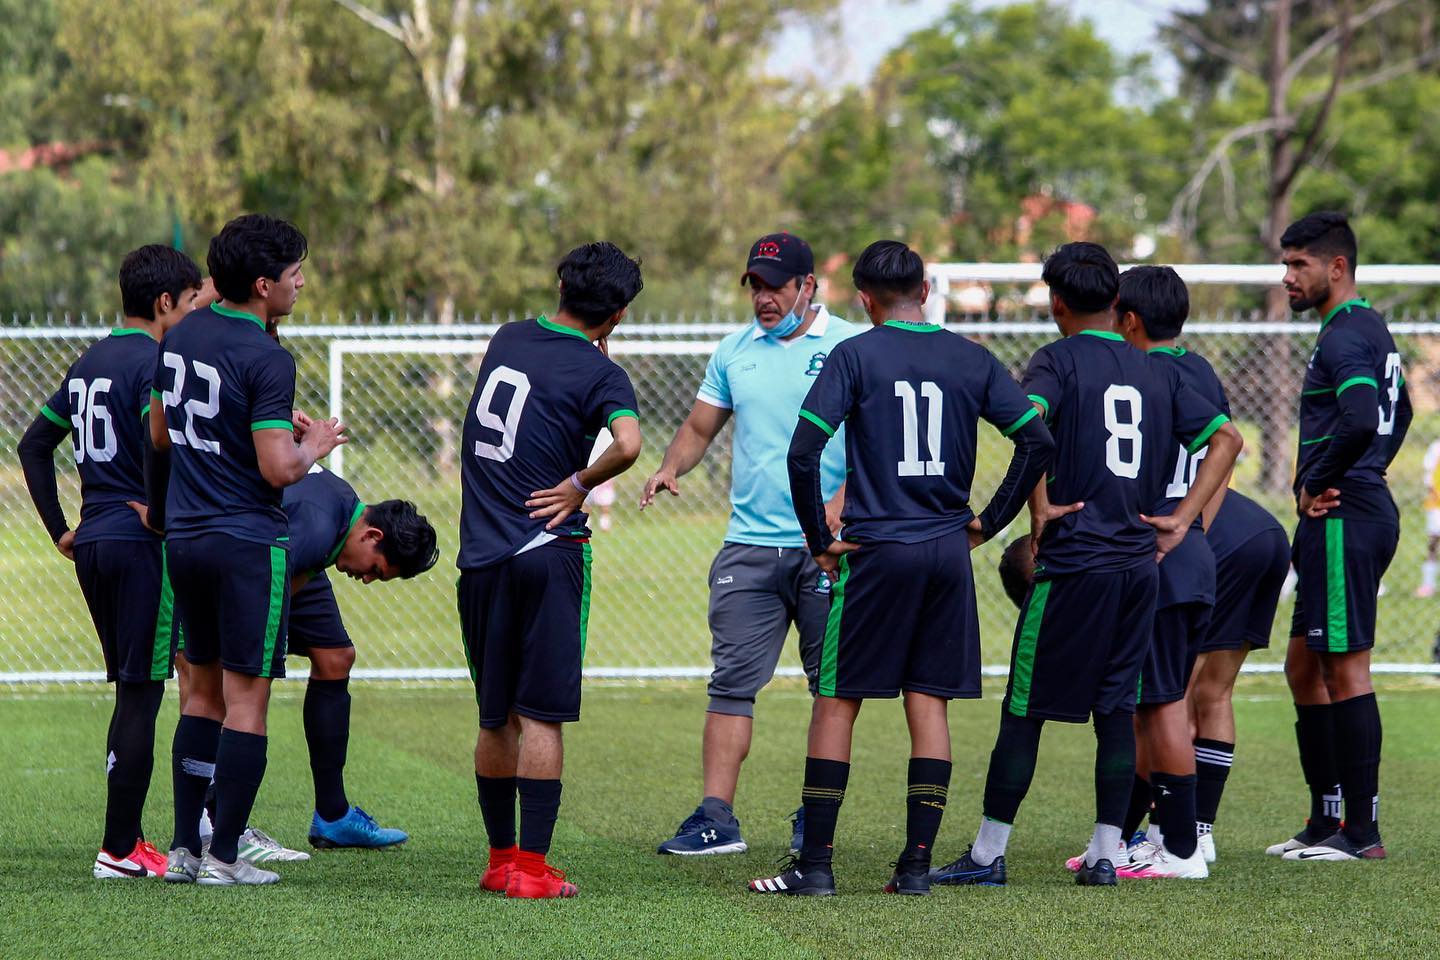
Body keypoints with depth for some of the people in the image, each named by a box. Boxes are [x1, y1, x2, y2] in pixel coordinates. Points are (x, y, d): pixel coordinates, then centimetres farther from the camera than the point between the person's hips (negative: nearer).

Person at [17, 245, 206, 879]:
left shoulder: (89, 363, 15)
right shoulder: (152, 364, -11)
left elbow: (33, 445, 21)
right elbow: (160, 457, -24)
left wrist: (60, 530, 20)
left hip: (92, 545, 9)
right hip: (142, 544, -9)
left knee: (131, 690, 15)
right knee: (142, 694, -5)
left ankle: (127, 837, 17)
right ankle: (120, 850, -6)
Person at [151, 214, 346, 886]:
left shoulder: (179, 337, 7)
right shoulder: (266, 360, -17)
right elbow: (278, 470, -21)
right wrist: (314, 445, 0)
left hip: (184, 538, 8)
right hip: (247, 541, -8)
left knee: (203, 690, 15)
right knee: (247, 697, -2)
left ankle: (183, 848, 14)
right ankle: (224, 857, -2)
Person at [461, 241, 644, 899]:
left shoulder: (508, 339, 10)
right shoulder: (599, 374, -8)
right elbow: (628, 444, -26)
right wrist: (579, 486, -11)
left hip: (480, 558, 5)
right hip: (546, 553, -5)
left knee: (496, 718, 13)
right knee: (540, 716, -4)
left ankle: (501, 858, 21)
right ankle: (532, 868, -6)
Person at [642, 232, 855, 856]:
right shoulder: (734, 352, 12)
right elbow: (701, 427, 18)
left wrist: (840, 503, -19)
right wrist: (671, 468, -2)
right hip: (750, 543, 3)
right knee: (732, 681, -4)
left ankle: (818, 817, 15)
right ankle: (716, 820, -6)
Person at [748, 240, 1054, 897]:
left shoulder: (855, 355, -3)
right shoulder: (972, 359, 7)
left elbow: (804, 451, -12)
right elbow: (1038, 442, 4)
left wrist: (819, 540, -2)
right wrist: (988, 522, 11)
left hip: (876, 551, -3)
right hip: (948, 549, 3)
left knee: (836, 702, 3)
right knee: (929, 703, 8)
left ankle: (815, 863, 2)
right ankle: (917, 864, 5)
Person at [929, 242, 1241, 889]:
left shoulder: (1059, 360, -3)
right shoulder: (1159, 372, 13)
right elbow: (1226, 438, 13)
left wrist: (1041, 507, -13)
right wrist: (1182, 519, 11)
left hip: (1073, 564, -5)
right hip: (1140, 563, 5)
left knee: (1025, 710, 1)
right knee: (1117, 709, 9)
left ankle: (988, 854, 5)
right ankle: (1105, 854, 7)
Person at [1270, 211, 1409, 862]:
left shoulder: (1344, 337, -15)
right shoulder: (1373, 329, 18)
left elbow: (1361, 421, -31)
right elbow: (1398, 412, 32)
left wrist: (1316, 484, -17)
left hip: (1342, 517, -11)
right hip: (1365, 509, 11)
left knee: (1345, 668, -8)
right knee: (1305, 667, 15)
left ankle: (1362, 831, -7)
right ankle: (1326, 822, 18)